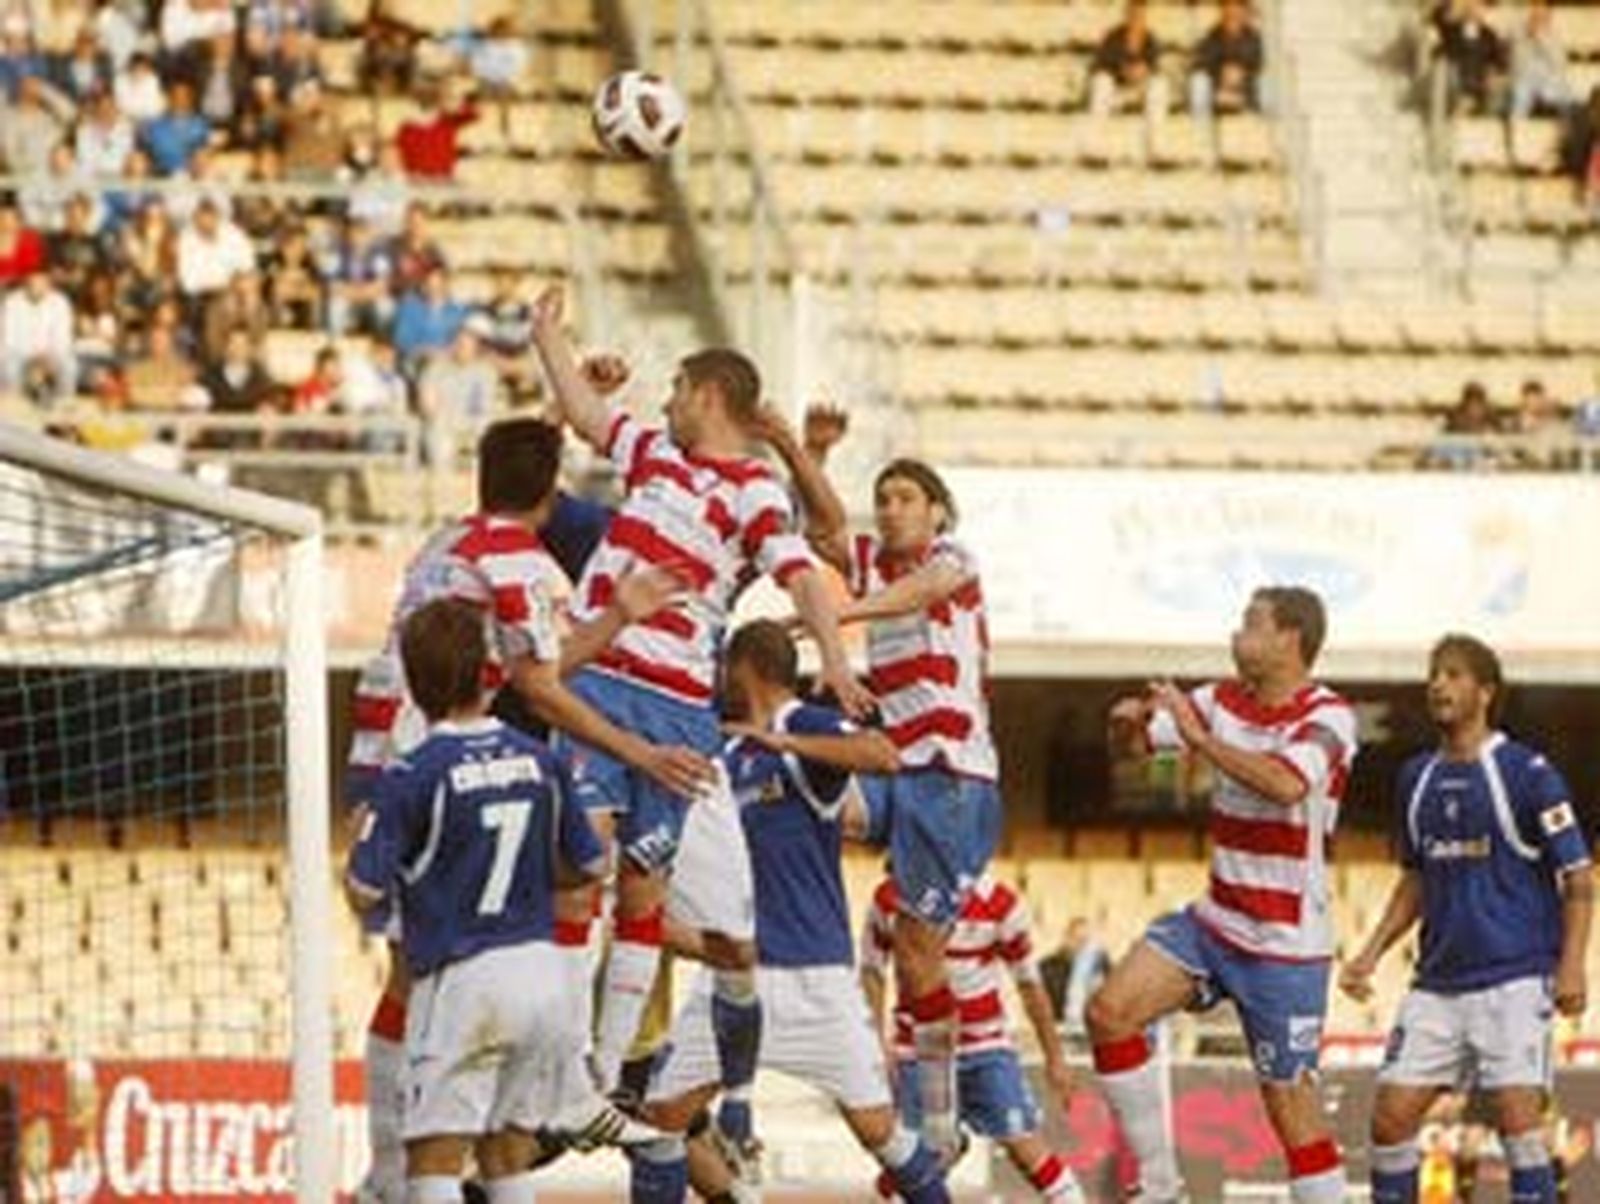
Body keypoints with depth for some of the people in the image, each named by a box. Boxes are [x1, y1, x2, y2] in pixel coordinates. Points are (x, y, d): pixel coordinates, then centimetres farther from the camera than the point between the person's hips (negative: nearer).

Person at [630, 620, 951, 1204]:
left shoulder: (809, 729, -8)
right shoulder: (731, 756, 14)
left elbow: (883, 755, -29)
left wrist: (782, 742, -33)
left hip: (815, 969, -6)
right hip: (737, 963, 6)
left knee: (875, 1127, -5)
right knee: (663, 1114, -1)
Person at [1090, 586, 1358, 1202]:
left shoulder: (1327, 718, -15)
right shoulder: (1226, 700, 6)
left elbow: (1286, 785, -34)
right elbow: (1135, 737, 9)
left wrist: (1201, 739, -32)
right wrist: (1129, 722, -15)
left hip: (1286, 943, -7)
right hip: (1215, 920, 7)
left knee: (1289, 1099, -4)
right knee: (1110, 1011, -8)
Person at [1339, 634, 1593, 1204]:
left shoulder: (1527, 773, -6)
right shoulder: (1416, 778, 12)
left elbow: (1578, 878, -6)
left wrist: (1572, 965, -17)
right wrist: (1371, 955, 14)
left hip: (1517, 977, -6)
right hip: (1438, 981, 6)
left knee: (1518, 1116, -15)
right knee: (1391, 1116, 0)